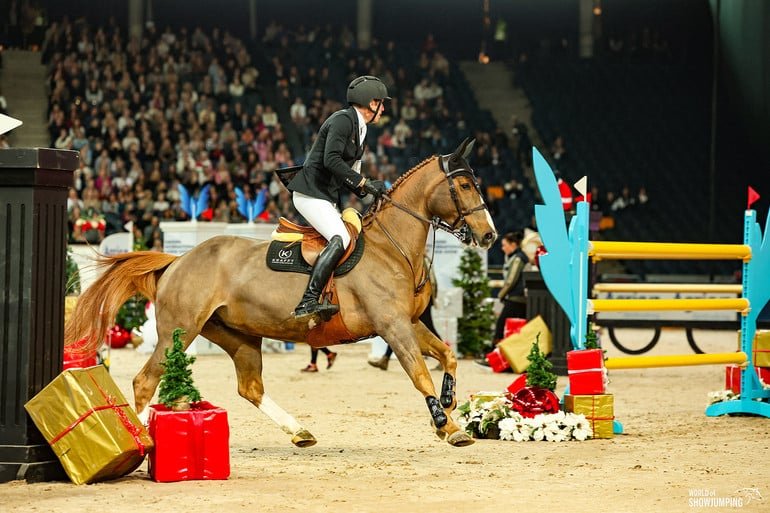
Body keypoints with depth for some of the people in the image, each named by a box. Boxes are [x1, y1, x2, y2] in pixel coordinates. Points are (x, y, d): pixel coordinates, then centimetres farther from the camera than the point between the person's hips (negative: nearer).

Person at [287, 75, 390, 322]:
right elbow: (331, 160, -23)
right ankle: (308, 303, -35)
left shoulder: (358, 127, 19)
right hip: (310, 193, -11)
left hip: (327, 197, 11)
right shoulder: (343, 120, -11)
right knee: (340, 239, -27)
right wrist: (365, 183, -21)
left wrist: (370, 192, 8)